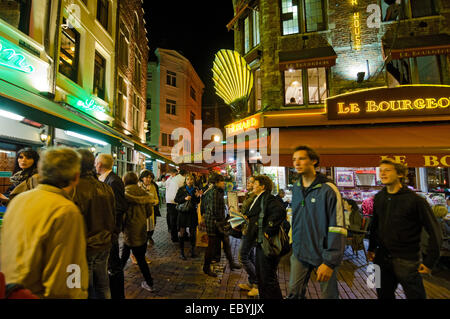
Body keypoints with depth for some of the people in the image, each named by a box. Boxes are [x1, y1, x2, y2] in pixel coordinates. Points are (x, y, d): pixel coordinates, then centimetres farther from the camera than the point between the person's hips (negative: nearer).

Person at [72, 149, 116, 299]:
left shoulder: (75, 189, -20)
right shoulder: (106, 188, 0)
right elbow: (113, 218, 10)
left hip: (85, 247, -6)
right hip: (104, 245, 6)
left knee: (85, 288, 10)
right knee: (102, 284, 20)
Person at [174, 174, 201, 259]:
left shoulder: (195, 189, 5)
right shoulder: (181, 189, -3)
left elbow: (198, 202, 11)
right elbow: (176, 199, -5)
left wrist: (198, 196, -8)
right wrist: (185, 198, -19)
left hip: (192, 213, 3)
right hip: (183, 213, -2)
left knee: (193, 232, 7)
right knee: (181, 232, 0)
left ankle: (192, 250, 24)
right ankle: (181, 252, 14)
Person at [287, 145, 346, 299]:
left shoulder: (328, 190, -16)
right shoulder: (296, 188, 5)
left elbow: (337, 229, -18)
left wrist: (330, 262, -18)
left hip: (322, 255, -5)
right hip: (299, 253, 5)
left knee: (329, 295, 14)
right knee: (293, 294, 12)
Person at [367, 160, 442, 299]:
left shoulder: (415, 200, -12)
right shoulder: (378, 197, 3)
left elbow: (434, 232, -9)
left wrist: (429, 262, -11)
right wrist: (371, 248, 14)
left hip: (407, 260, -4)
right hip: (383, 257, 5)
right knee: (383, 295, 18)